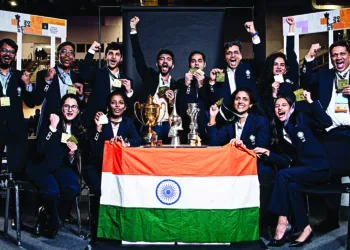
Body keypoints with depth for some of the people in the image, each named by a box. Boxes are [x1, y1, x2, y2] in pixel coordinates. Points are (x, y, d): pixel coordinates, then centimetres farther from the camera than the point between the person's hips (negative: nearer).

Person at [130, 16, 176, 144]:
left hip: (167, 127, 1)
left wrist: (172, 102, -12)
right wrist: (133, 29, -6)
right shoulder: (150, 76, 9)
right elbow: (138, 56, 0)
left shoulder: (176, 85, 10)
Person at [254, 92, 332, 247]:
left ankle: (282, 223, -19)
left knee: (282, 175, -25)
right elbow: (286, 160, 8)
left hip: (319, 169, -5)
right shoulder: (279, 132, 14)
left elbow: (326, 122, -18)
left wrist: (310, 101, -22)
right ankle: (304, 229, -16)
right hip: (300, 169, 5)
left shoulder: (301, 119, -1)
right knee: (292, 186, -27)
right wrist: (268, 154, -6)